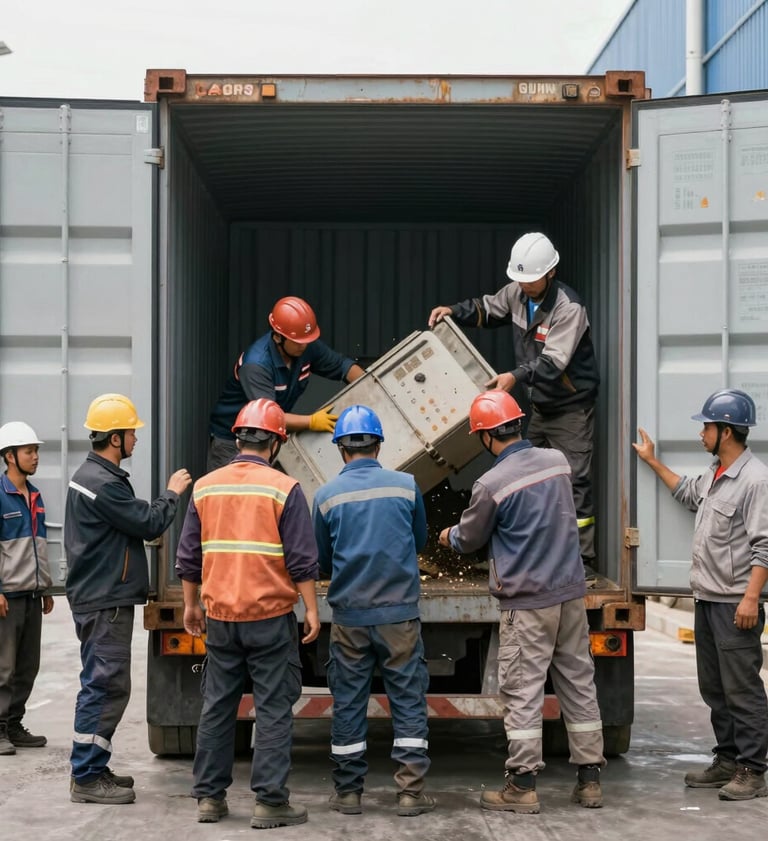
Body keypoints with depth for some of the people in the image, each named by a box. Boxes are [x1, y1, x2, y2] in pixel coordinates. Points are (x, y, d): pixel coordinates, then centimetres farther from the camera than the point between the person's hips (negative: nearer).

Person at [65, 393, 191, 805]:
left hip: (103, 599, 11)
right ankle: (87, 778, -3)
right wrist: (172, 493, -2)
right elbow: (149, 524, -16)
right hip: (105, 603, -11)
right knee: (106, 685, -7)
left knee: (102, 685, 16)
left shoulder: (92, 475, 15)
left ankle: (91, 769, 24)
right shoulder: (103, 484, -20)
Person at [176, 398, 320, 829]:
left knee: (217, 707, 13)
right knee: (274, 710, 2)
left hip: (219, 616, 5)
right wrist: (312, 609, -3)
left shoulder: (205, 487, 6)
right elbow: (302, 559, -10)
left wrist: (191, 605, 20)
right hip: (270, 616, -4)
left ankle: (210, 797, 18)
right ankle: (270, 802, 1)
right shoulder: (284, 489, -8)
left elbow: (189, 557, 11)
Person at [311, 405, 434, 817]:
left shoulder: (327, 495, -3)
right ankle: (410, 791, 4)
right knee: (408, 699, 6)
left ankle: (348, 792, 14)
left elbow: (322, 561, 8)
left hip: (349, 614, 0)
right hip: (399, 612, 0)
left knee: (348, 702, 9)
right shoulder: (406, 486, -2)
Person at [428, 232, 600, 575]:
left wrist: (517, 376, -43)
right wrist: (454, 311, -1)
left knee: (573, 482, -10)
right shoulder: (517, 293, 0)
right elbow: (488, 309, 17)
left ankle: (583, 561, -6)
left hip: (571, 408, -8)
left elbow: (554, 362, -30)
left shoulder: (568, 307, -23)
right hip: (539, 405, 8)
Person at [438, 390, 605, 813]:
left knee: (523, 692, 1)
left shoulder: (491, 485, -15)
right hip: (571, 592, 6)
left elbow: (469, 540, 1)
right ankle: (590, 779, 17)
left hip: (527, 603, -6)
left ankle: (522, 786, 4)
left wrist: (449, 535, 25)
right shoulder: (557, 461, 3)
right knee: (579, 684, 11)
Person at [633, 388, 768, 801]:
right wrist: (652, 461, 36)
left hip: (735, 605, -10)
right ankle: (727, 761, 24)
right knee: (714, 689, 15)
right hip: (706, 599, 10)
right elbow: (689, 493, 36)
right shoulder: (714, 473, 13)